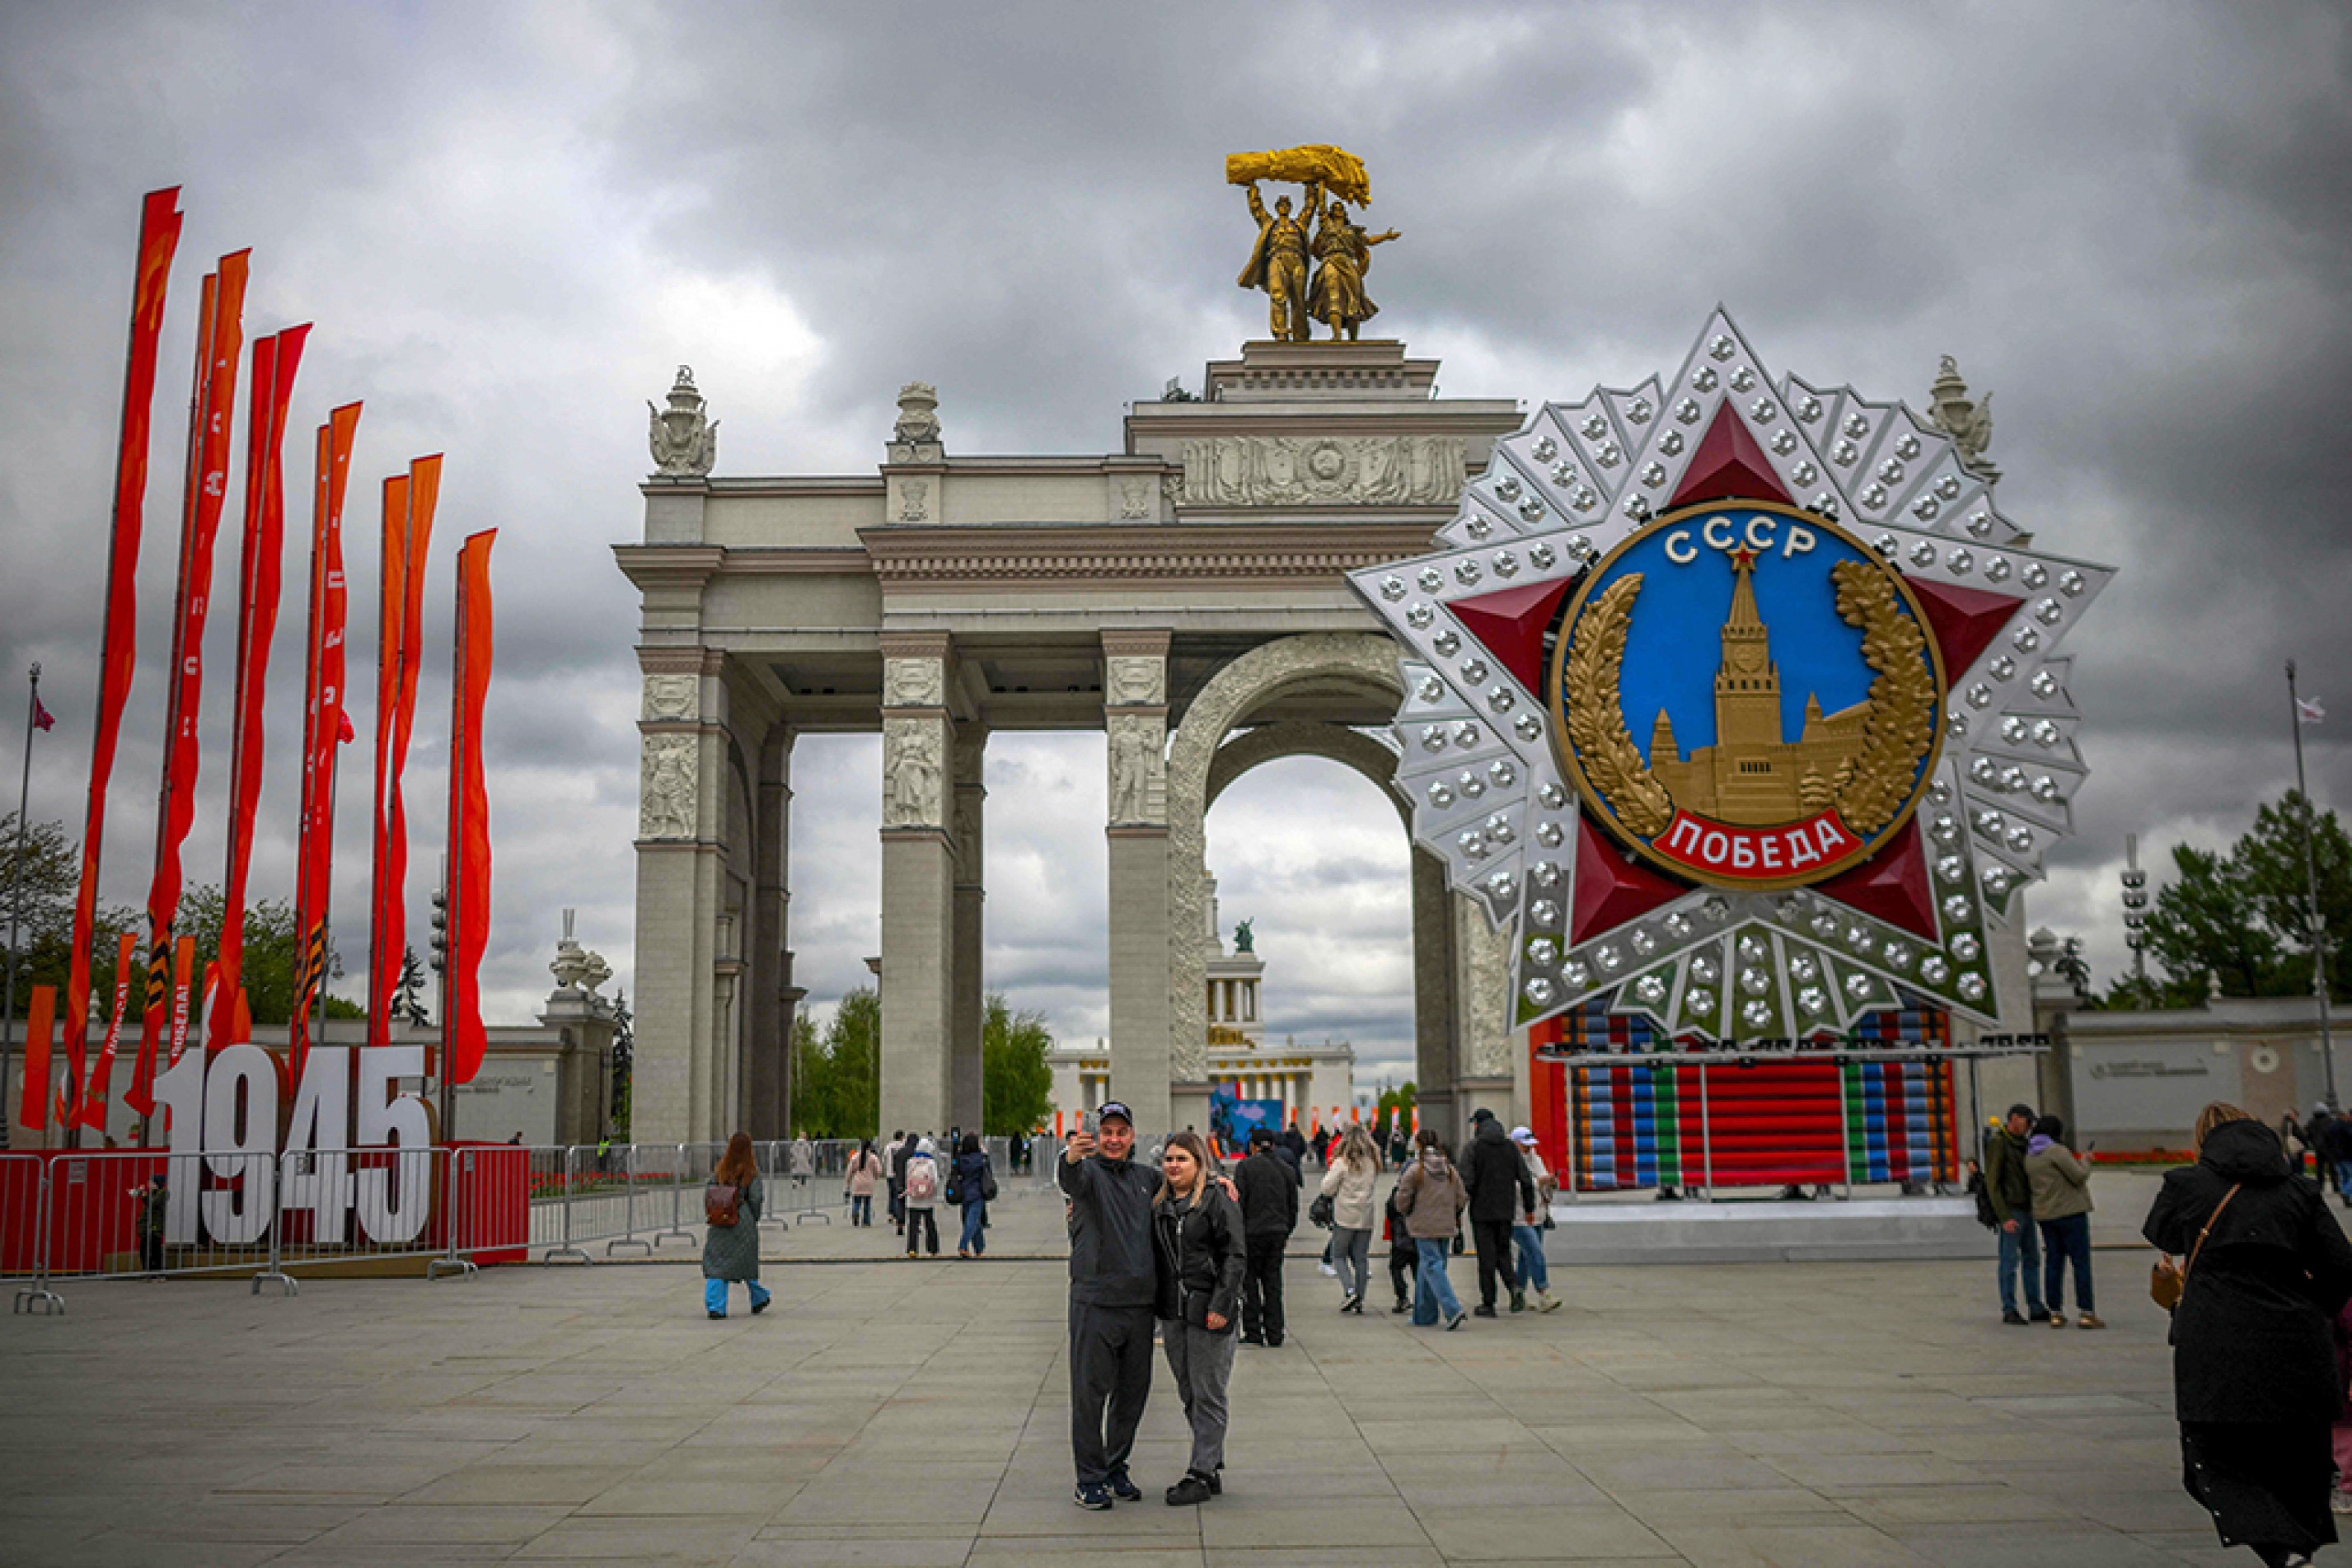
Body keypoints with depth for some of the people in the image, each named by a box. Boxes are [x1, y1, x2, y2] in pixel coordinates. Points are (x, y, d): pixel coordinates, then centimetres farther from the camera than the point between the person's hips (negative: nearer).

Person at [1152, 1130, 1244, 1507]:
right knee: (1188, 1394, 12)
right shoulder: (1159, 1204, 12)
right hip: (1172, 1311, 7)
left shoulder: (1218, 1199, -6)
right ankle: (1214, 1468, 22)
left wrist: (1221, 1305, -16)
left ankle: (1202, 1475, 5)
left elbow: (1235, 1255, -9)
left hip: (1208, 1310, -7)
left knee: (1207, 1394, -1)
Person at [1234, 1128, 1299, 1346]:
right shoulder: (1288, 1169, 9)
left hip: (1253, 1231, -4)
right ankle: (1274, 1334, 9)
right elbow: (1293, 1206, 13)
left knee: (1250, 1281, 4)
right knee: (1273, 1281, 10)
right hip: (1278, 1231, 4)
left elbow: (1238, 1203, -7)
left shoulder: (1245, 1167, -3)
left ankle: (1253, 1332, 3)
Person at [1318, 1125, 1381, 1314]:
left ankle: (1350, 1290, -9)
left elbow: (1326, 1189, -9)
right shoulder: (1373, 1164, 1)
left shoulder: (1342, 1163, -12)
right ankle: (1359, 1301, 9)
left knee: (1338, 1255, 9)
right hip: (1366, 1219, 4)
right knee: (1361, 1259, 9)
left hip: (1345, 1219, -4)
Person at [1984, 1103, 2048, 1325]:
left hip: (2026, 1210, 8)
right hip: (2010, 1212, -8)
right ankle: (2009, 1310, 1)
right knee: (2010, 1261, -4)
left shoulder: (2021, 1143, 15)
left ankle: (2036, 1309, 13)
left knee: (2032, 1259, 9)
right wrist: (2004, 1218, -19)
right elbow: (1992, 1183, -15)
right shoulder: (1997, 1143, -11)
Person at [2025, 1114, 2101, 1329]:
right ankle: (2087, 1313, -6)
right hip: (2070, 1211, -8)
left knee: (2053, 1262, 9)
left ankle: (2055, 1313, 8)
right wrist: (2084, 1162, 4)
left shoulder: (2029, 1157, 12)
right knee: (2081, 1262, -4)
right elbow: (2079, 1176, -16)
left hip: (2044, 1215, 8)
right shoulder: (2056, 1151, -13)